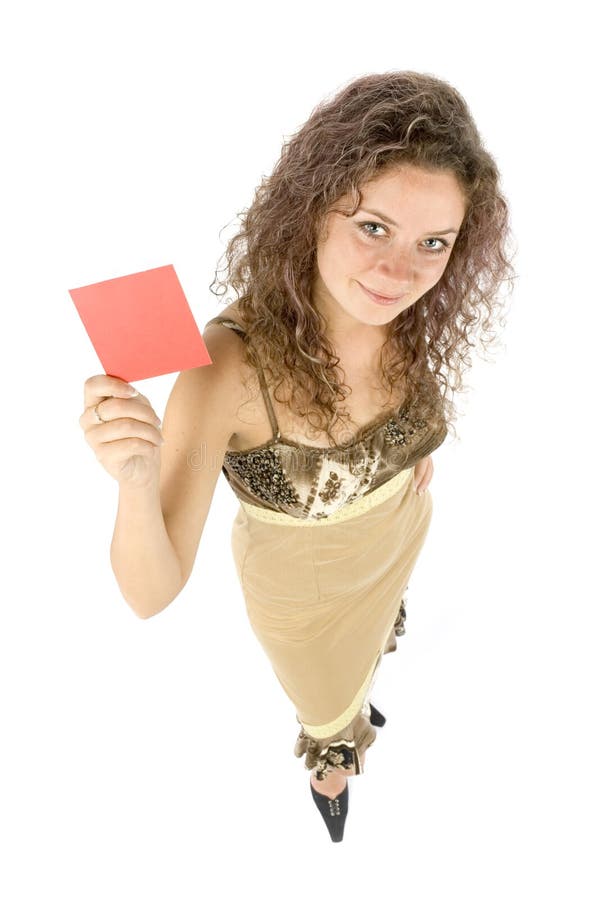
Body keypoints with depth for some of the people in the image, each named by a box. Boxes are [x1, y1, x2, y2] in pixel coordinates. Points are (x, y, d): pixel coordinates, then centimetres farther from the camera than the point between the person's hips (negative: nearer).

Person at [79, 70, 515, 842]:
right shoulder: (229, 366, -42)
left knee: (369, 641, 38)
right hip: (302, 581, -4)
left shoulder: (412, 318, -26)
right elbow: (151, 595, -38)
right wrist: (134, 482, -55)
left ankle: (353, 695, 77)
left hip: (398, 537, 4)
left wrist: (418, 446, -5)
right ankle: (329, 763, 68)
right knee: (332, 701, 28)